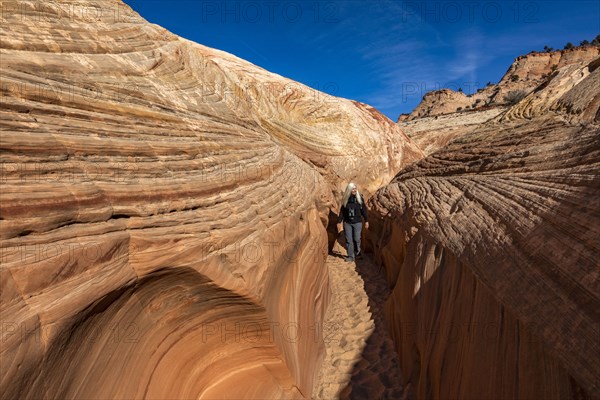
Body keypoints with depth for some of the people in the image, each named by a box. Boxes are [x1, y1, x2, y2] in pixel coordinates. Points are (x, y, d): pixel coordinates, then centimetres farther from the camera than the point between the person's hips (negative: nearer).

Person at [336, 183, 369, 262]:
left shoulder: (360, 198, -2)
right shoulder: (345, 199, 2)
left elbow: (364, 210, 1)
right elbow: (342, 211, 6)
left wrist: (366, 220, 0)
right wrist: (339, 222, 5)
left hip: (357, 222, -2)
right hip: (347, 223, 2)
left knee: (356, 239, -2)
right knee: (348, 240, 3)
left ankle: (357, 252, 25)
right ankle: (351, 256, 12)